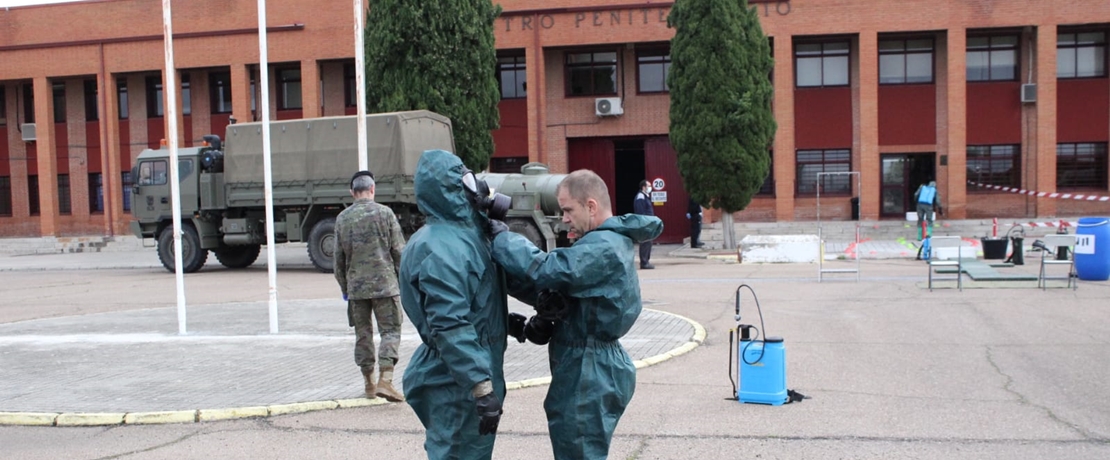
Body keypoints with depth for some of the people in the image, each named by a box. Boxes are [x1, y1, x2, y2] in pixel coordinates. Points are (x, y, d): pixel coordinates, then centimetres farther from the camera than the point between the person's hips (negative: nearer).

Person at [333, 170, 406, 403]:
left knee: (363, 334, 12)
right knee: (390, 331, 1)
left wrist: (344, 287, 19)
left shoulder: (342, 218, 5)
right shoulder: (384, 213, -4)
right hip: (384, 283, -3)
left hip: (355, 286, 3)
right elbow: (399, 250, -4)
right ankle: (385, 381, -11)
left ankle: (369, 384, 19)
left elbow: (339, 258, 9)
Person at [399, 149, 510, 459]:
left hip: (469, 378, 10)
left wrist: (509, 322, 23)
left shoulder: (462, 234, 10)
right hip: (458, 385, -10)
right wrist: (482, 388, -30)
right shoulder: (442, 248, -23)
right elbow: (450, 327, -29)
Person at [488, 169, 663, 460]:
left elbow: (541, 270, -29)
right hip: (593, 370, 10)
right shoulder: (614, 241, 11)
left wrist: (499, 234, -18)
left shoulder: (603, 248, -23)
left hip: (589, 375, -10)